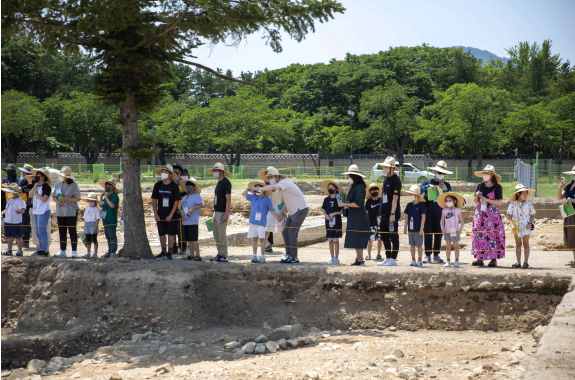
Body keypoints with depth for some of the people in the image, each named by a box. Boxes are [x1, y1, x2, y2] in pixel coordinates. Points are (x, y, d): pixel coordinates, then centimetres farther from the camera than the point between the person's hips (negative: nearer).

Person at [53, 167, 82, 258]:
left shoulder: (74, 185, -5)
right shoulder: (58, 185, 12)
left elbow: (78, 198, -8)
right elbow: (54, 196, 15)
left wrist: (66, 199, -18)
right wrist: (57, 201, -7)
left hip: (71, 212, -6)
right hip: (60, 212, 6)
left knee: (72, 231, -4)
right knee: (62, 232, 7)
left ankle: (74, 251, -3)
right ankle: (62, 251, 12)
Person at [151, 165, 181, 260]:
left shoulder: (174, 186, -6)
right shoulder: (158, 185, 3)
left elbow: (176, 201, -7)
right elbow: (154, 200, 6)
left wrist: (170, 215, -13)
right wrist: (156, 214, -2)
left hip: (171, 215, -3)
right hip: (160, 215, 3)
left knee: (171, 233, -2)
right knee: (161, 233, 8)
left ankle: (169, 253, 4)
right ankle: (163, 252, 21)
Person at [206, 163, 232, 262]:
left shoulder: (226, 183, -11)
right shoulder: (219, 183, 17)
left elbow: (228, 199, -16)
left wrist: (226, 214, -22)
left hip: (222, 213, -9)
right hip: (216, 212, 9)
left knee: (222, 235, -6)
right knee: (216, 235, 11)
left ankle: (224, 256, -2)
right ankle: (220, 255, 17)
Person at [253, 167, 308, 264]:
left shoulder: (284, 182, -18)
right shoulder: (280, 185, 13)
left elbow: (273, 187, -39)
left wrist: (258, 189, -35)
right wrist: (282, 211, 9)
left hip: (301, 209, -10)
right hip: (293, 211, 10)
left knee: (292, 233, -12)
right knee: (285, 232, 7)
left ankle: (294, 258, -9)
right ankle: (288, 255, 11)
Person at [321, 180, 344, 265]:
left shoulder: (338, 199, -3)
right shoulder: (326, 199, 8)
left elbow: (342, 211, -4)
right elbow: (324, 210, 12)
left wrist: (335, 213, -17)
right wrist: (325, 215, -8)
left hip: (336, 222, -4)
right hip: (328, 222, 4)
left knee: (336, 241, -2)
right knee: (330, 241, 7)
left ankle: (336, 258, 4)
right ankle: (332, 258, 15)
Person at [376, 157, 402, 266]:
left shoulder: (395, 180, -13)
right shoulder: (386, 178, 14)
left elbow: (395, 198, -17)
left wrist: (392, 213, -20)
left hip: (392, 213, -10)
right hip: (384, 212, 10)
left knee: (393, 236, -3)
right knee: (384, 235, 14)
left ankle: (393, 259, 2)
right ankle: (388, 258, 23)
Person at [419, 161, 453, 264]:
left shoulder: (447, 185, 14)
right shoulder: (427, 182, 11)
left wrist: (446, 190, -10)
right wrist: (428, 186, -13)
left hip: (440, 212, 2)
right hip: (428, 212, -2)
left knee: (438, 233, 2)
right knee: (428, 233, -6)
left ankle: (436, 255, 11)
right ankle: (428, 255, -5)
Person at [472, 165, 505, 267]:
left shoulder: (497, 187, -3)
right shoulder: (480, 186, 11)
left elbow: (499, 202, -7)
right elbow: (476, 201, 15)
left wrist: (486, 200, -13)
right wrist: (477, 195, -6)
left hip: (492, 214, -5)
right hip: (480, 213, 5)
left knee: (492, 235, -7)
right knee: (479, 235, 0)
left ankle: (493, 259, -3)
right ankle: (480, 259, 5)